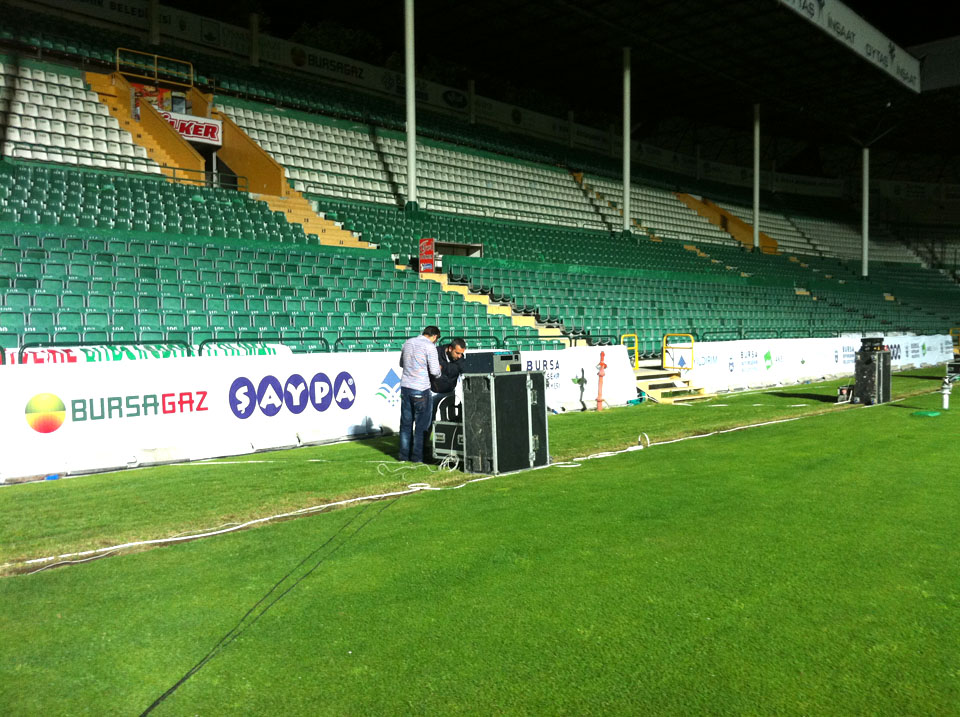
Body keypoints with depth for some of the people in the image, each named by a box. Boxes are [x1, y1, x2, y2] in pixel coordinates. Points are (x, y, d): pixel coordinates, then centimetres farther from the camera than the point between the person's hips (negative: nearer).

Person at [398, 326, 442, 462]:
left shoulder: (408, 342, 10)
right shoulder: (430, 346, -10)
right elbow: (434, 371, -13)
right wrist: (439, 369, 8)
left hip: (405, 386, 6)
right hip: (420, 389, -6)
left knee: (406, 422, 13)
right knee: (422, 424, 4)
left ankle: (404, 455, 18)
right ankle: (417, 456, 7)